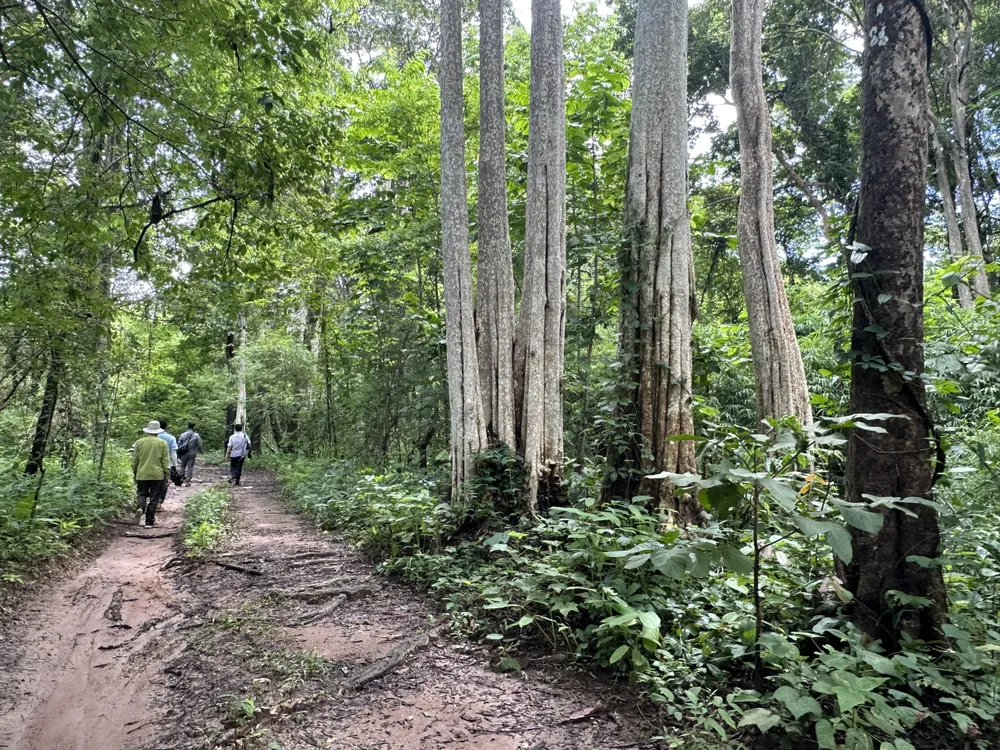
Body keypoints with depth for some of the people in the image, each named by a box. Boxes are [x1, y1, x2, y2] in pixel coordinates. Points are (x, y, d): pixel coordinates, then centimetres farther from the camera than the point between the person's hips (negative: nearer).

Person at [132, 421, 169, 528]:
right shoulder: (162, 443, -3)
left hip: (142, 474, 1)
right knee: (153, 498, 6)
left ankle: (140, 506, -13)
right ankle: (149, 522, 10)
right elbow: (166, 462, -3)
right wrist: (167, 476, 3)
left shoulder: (139, 442, 1)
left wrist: (135, 473, 18)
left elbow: (134, 460, 5)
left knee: (142, 493, 18)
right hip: (157, 475, -1)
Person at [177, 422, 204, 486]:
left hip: (184, 454, 1)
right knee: (190, 467, 3)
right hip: (192, 454, -1)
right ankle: (188, 481, 2)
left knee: (183, 466, 18)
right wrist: (201, 451, 18)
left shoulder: (182, 435, -1)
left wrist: (178, 454, 11)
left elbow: (179, 445, 2)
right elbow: (200, 445, -1)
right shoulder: (196, 436, -6)